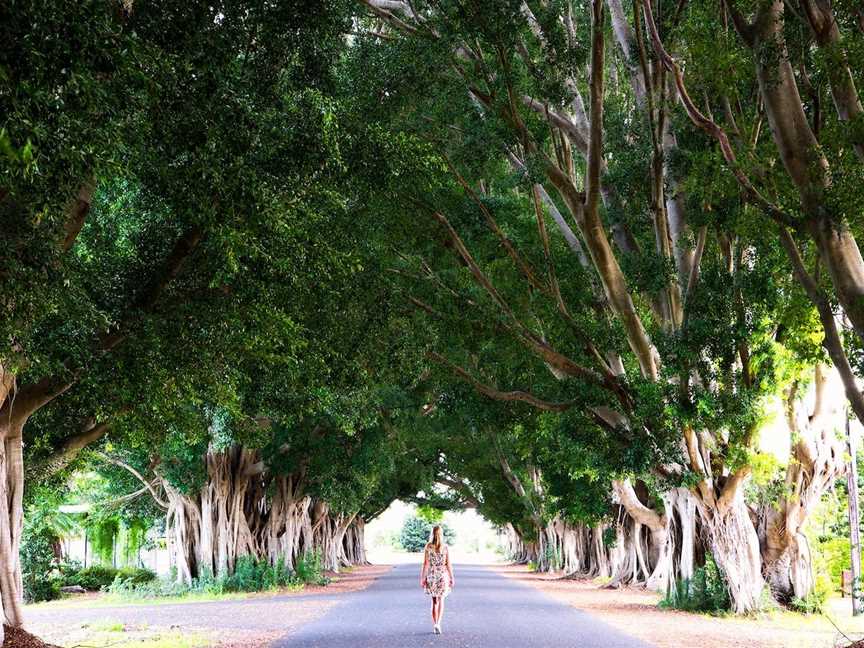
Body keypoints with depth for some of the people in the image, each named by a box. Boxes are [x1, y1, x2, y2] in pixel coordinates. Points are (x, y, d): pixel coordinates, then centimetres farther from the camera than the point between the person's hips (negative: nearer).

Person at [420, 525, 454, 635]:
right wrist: (452, 578, 4)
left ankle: (435, 625, 14)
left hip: (431, 575, 1)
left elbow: (425, 564, -6)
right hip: (443, 575, -1)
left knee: (434, 601, 13)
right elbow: (448, 564, -4)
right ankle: (438, 623, -14)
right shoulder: (445, 547, -5)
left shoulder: (428, 547, -6)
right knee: (441, 601, 5)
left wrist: (422, 578, -1)